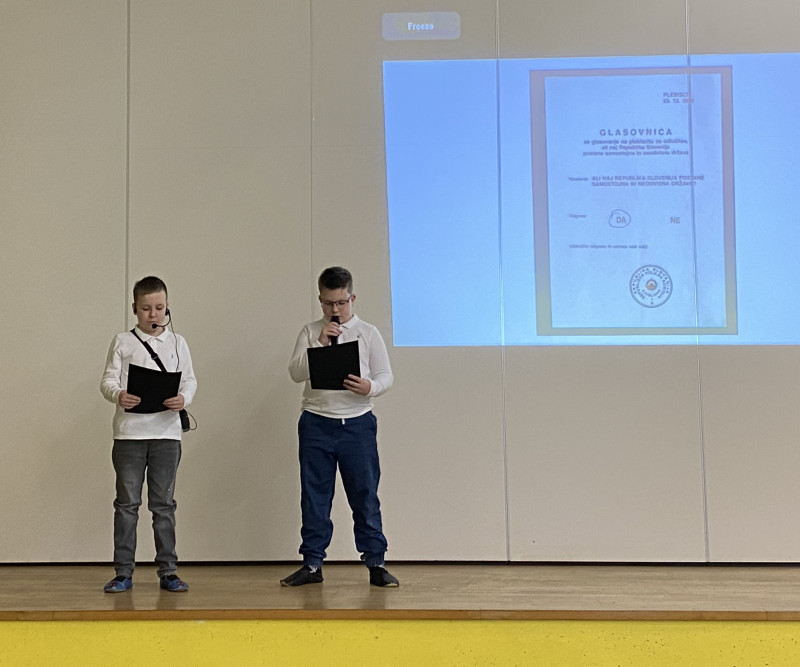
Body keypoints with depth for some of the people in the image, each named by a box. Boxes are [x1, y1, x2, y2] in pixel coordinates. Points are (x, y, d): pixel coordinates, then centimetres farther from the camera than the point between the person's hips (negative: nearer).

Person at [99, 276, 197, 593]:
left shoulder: (177, 343, 9)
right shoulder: (122, 342, 6)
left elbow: (189, 380, 7)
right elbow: (108, 380, 0)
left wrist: (183, 398, -15)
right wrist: (118, 395, -22)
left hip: (166, 431, 1)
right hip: (129, 432, -1)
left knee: (164, 504, 6)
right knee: (127, 502, 2)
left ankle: (168, 570, 11)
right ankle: (123, 572, 9)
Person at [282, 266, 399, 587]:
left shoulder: (368, 333, 5)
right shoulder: (310, 332, 7)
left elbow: (386, 375, 3)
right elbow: (296, 372, -2)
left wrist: (369, 387, -19)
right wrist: (319, 344, -14)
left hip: (357, 423, -1)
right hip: (316, 424, 1)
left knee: (365, 495, 1)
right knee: (314, 497, 6)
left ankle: (375, 563, 9)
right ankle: (312, 564, 14)